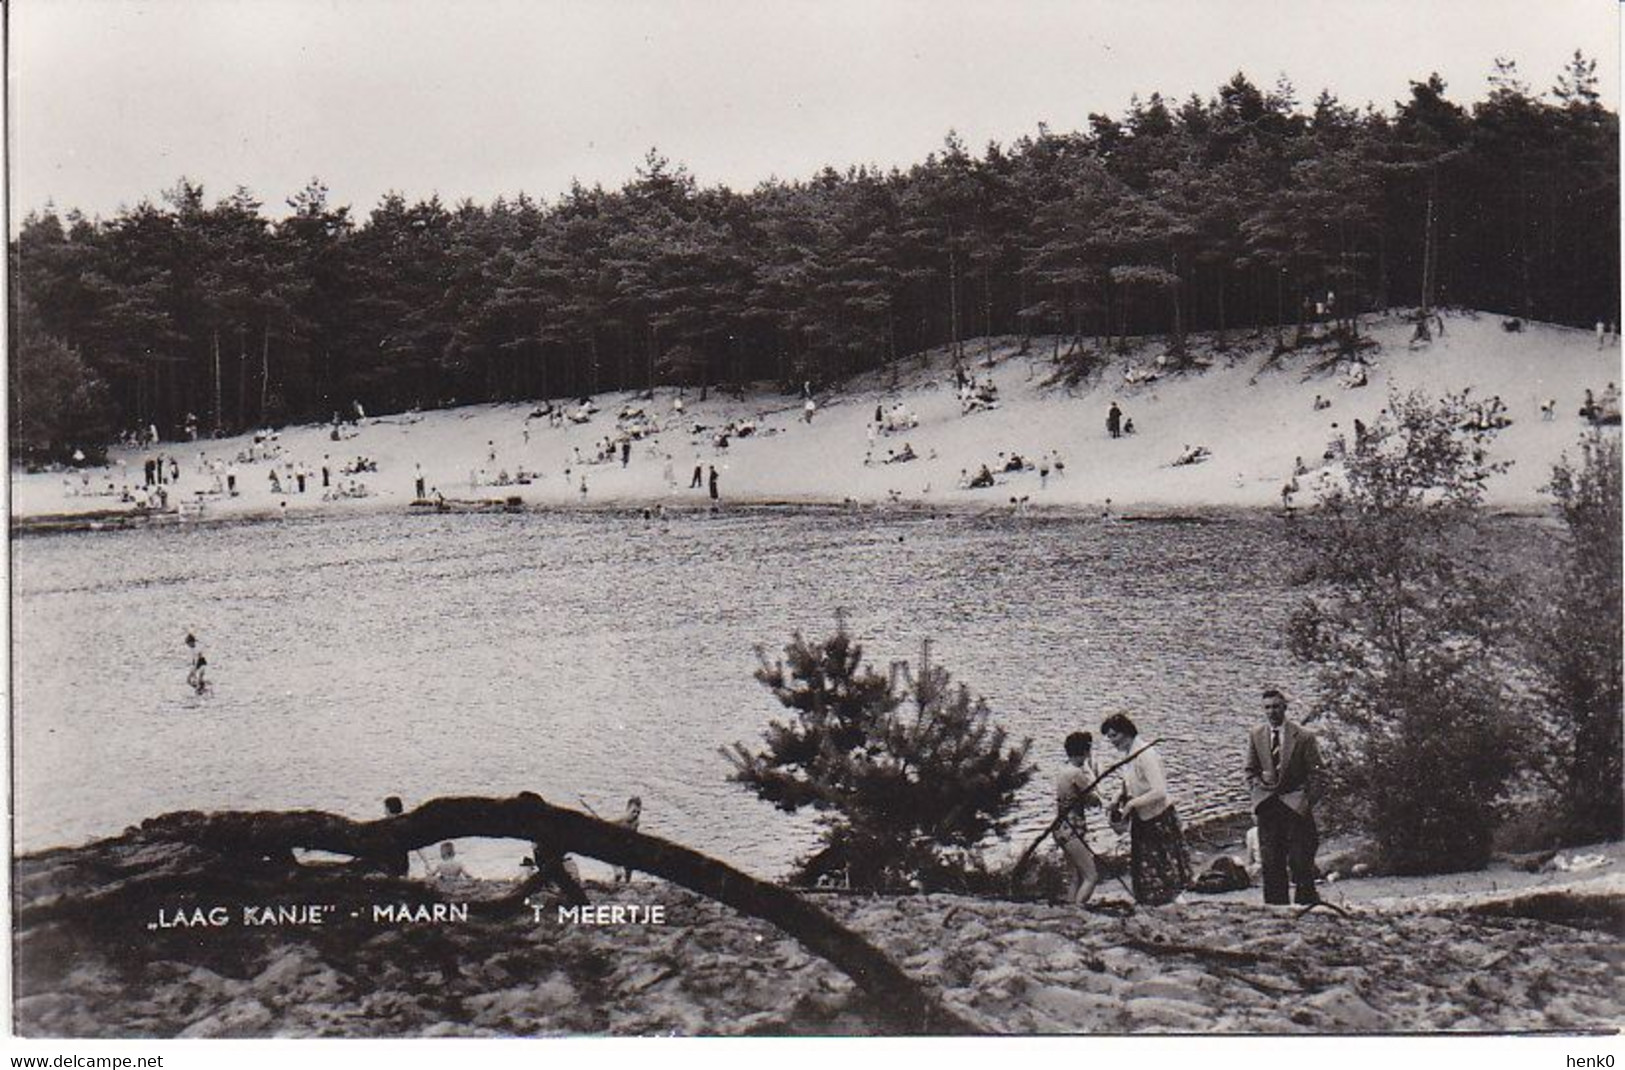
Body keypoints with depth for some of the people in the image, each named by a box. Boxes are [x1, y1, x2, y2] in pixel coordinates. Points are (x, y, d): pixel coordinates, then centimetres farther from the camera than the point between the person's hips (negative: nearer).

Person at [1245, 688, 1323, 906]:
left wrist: (1307, 802, -6)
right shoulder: (1255, 736, 8)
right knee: (1270, 863, 1)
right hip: (1267, 805, 3)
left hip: (1295, 804, -3)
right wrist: (1256, 792, 2)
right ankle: (1275, 906, 4)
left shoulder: (1304, 736, -2)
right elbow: (1250, 771, 15)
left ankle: (1305, 904, 0)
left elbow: (1314, 773, 0)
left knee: (1300, 861, -6)